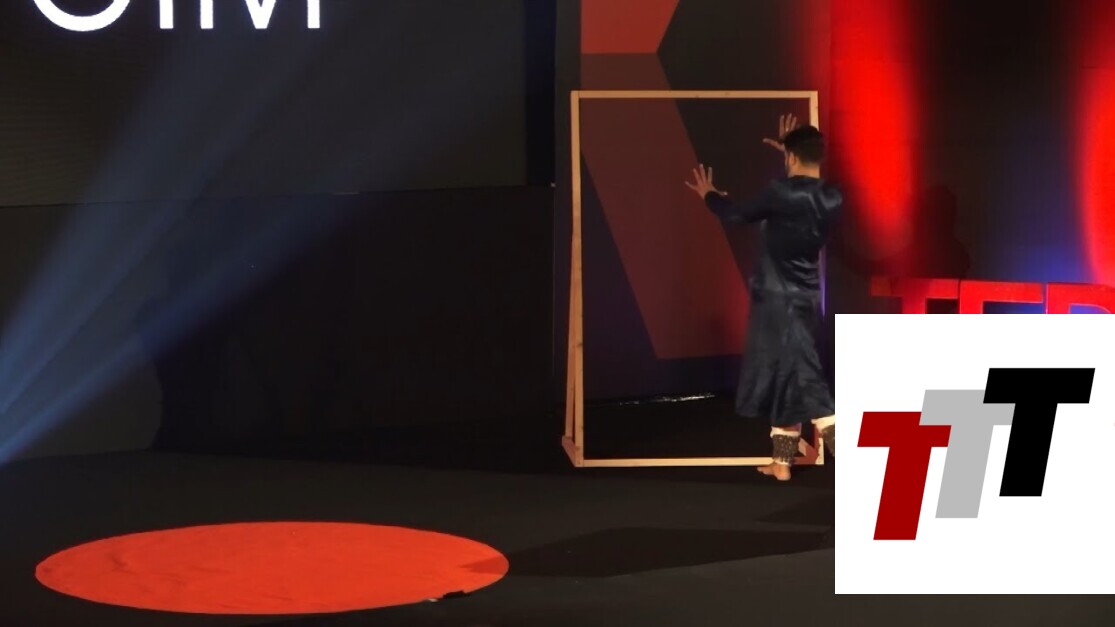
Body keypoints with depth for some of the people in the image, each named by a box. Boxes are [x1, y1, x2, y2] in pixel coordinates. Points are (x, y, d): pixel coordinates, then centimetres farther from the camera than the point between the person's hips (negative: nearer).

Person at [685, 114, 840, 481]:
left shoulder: (781, 193, -18)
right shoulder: (831, 199, 0)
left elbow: (737, 216, -3)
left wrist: (709, 195, 17)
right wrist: (791, 149, 34)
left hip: (778, 298, -7)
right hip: (805, 298, 7)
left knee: (804, 379, -6)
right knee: (786, 376, 14)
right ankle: (781, 461, 18)